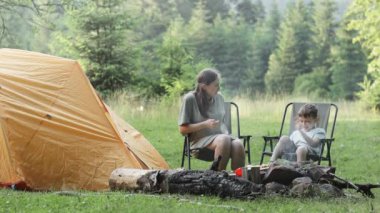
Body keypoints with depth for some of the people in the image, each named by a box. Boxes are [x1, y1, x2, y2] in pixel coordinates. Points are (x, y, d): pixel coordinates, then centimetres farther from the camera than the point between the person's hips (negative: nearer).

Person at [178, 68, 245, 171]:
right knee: (223, 140, -37)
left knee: (238, 144, -30)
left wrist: (226, 133, 5)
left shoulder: (219, 98, 11)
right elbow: (182, 130, -5)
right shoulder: (190, 99, -5)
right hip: (200, 142, -5)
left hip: (220, 136, 5)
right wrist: (205, 124, -15)